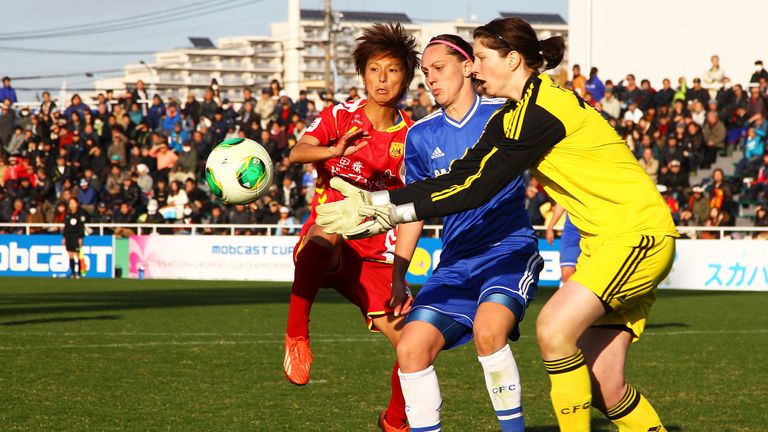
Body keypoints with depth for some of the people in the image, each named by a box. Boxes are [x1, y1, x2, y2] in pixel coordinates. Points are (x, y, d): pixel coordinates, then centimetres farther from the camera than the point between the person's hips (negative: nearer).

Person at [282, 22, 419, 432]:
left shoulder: (411, 135, 7)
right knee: (325, 232, -41)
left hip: (375, 257, 4)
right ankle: (296, 337, -30)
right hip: (325, 248, -4)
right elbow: (297, 153, -19)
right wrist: (334, 151, -41)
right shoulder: (340, 116, -1)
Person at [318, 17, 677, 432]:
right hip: (604, 240, 10)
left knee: (554, 327, -23)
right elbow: (460, 176, 10)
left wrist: (395, 214, -14)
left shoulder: (541, 111, -18)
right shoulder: (512, 116, 12)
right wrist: (375, 200, 4)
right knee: (601, 387, 3)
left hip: (638, 231, -10)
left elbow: (480, 189, -18)